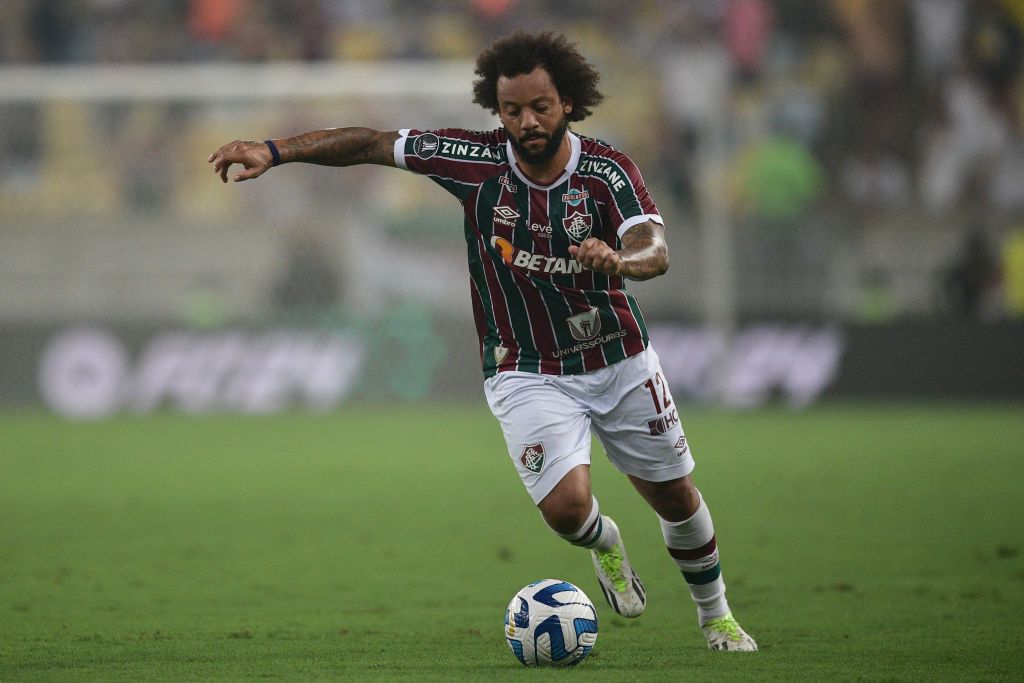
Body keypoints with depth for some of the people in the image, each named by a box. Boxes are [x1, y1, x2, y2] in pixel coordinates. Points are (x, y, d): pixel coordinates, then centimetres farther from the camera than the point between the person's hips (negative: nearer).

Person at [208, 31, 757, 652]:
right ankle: (604, 544, 19)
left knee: (674, 495, 11)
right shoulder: (477, 160, -13)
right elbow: (373, 143, -6)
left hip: (620, 360, 1)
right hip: (527, 373, -1)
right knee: (566, 507, -20)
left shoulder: (608, 170, -16)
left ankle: (715, 614, 39)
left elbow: (655, 252, -31)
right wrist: (274, 151, -13)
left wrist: (620, 259, -55)